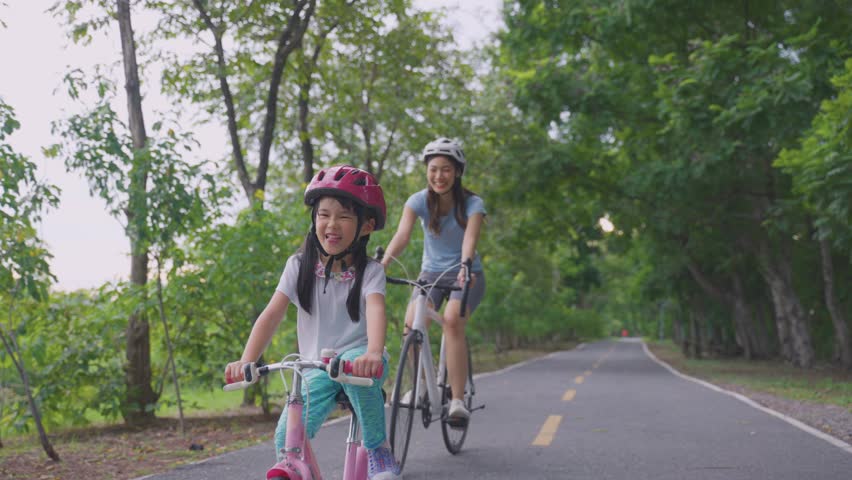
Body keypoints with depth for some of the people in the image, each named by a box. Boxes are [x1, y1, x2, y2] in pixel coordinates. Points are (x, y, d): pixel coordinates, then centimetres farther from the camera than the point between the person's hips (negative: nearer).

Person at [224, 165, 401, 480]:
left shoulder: (369, 271, -7)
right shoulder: (300, 265, -1)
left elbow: (376, 311, -27)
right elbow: (273, 314, -10)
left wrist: (373, 354, -49)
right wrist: (246, 361, -27)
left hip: (357, 358, -2)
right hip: (316, 369, 2)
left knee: (353, 367, -39)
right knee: (287, 438, -23)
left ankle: (378, 449, -17)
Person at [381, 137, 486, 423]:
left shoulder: (472, 204, -12)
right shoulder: (419, 201, -7)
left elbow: (470, 238, -29)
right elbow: (402, 235, -22)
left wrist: (465, 266, -50)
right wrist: (382, 264, -41)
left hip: (466, 276, -2)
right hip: (431, 273, 3)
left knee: (452, 320, -32)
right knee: (411, 323, -24)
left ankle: (458, 400, -28)